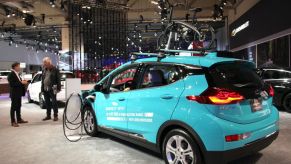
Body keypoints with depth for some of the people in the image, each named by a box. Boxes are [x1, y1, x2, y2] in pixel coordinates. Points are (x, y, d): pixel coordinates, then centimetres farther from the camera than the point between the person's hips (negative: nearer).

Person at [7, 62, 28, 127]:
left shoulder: (17, 74, 13)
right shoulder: (11, 74, -14)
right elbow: (12, 84, -22)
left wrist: (23, 82, 2)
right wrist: (21, 82, -22)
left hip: (18, 93, 9)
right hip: (14, 94, -9)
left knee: (18, 106, 15)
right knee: (13, 107, -2)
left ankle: (19, 119, 24)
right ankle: (13, 122, 4)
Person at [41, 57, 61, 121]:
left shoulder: (55, 70, -6)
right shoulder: (44, 70, 13)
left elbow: (58, 79, -8)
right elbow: (42, 79, 16)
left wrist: (58, 88, -12)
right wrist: (42, 88, 11)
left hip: (52, 89, -6)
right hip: (45, 89, 6)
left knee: (54, 103, -1)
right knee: (47, 103, 12)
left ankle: (55, 116, 7)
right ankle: (48, 115, 22)